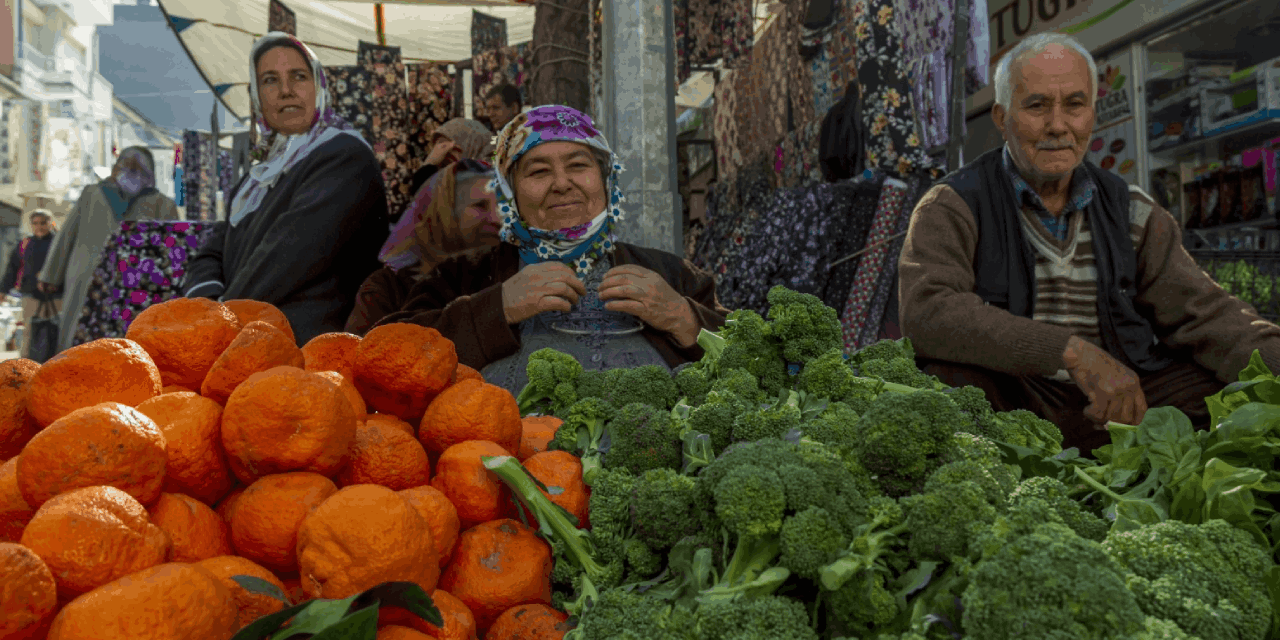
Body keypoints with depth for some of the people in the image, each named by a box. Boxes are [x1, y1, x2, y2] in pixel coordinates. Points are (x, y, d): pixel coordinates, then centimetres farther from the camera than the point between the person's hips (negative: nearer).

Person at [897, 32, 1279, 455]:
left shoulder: (1130, 212, 14)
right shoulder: (952, 209, -2)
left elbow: (1202, 312, 6)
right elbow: (926, 312, -21)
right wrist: (1073, 351, -27)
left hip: (1121, 403, 4)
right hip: (1009, 405, -3)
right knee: (950, 378, -35)